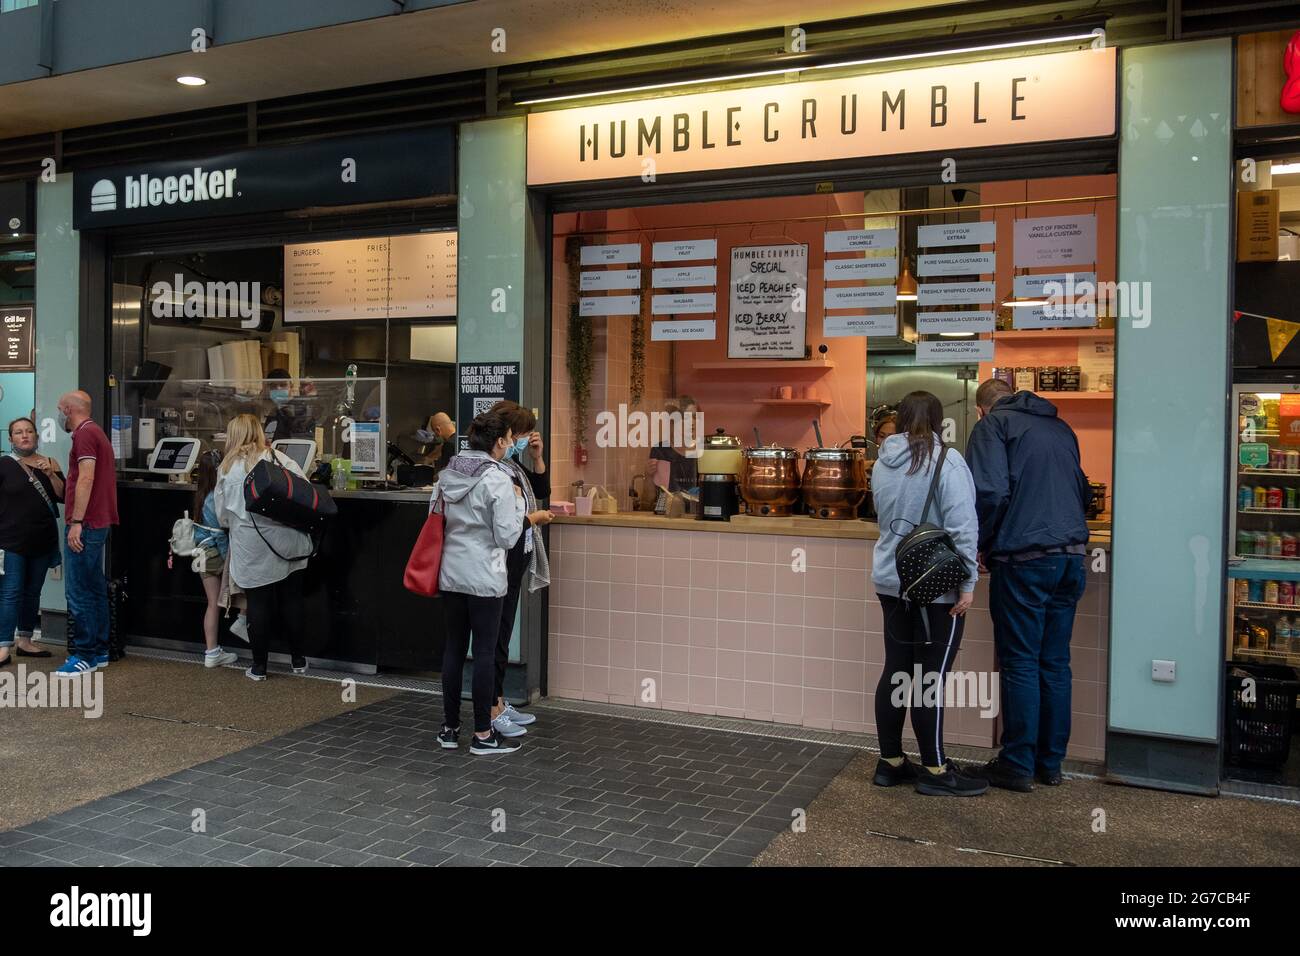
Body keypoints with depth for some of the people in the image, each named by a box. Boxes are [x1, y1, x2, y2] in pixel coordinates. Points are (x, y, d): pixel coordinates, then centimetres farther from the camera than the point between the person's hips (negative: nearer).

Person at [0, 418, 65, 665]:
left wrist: (50, 474, -12)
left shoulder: (49, 463, 7)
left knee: (32, 592, 11)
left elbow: (62, 496, 2)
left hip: (42, 541, 4)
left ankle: (25, 642, 20)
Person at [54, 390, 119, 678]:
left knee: (78, 592, -6)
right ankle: (99, 651, 18)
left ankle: (85, 655, -2)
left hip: (85, 525, -10)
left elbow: (86, 478, -21)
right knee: (95, 589, 12)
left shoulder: (84, 434, -12)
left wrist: (76, 522, -22)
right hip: (97, 524, 10)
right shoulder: (96, 432, 20)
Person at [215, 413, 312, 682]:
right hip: (286, 544, 1)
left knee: (258, 605, 6)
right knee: (291, 600, 11)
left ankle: (259, 666, 13)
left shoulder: (227, 469, 0)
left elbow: (222, 516, 6)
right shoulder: (279, 459, 0)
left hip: (251, 550, -1)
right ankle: (298, 660, 20)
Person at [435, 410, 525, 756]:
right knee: (484, 653, 1)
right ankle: (483, 735, 9)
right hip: (485, 578, -6)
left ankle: (450, 728, 21)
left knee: (453, 649, 13)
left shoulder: (447, 474, 5)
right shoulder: (498, 480, -15)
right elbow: (507, 536, -14)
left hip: (450, 575, 7)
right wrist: (518, 502, -3)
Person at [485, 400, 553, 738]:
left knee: (502, 635, 16)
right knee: (497, 637, -1)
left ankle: (499, 702, 27)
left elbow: (542, 491, 17)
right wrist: (534, 518, -8)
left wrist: (536, 456, 4)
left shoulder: (515, 464, 8)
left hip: (515, 562, 10)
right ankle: (491, 711, 9)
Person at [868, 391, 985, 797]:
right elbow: (962, 526, -18)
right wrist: (968, 581, -13)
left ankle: (890, 762, 21)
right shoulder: (946, 461, -13)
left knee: (896, 671, 12)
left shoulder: (883, 464, 8)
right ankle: (935, 771, 11)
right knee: (930, 678, 0)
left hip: (891, 581, 6)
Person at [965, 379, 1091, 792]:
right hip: (1071, 556, 6)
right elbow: (1081, 490, 25)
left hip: (1024, 559, -6)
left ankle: (1018, 765, 7)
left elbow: (991, 491, -15)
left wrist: (985, 545, -2)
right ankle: (1050, 763, 19)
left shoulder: (993, 424, -2)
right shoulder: (1061, 428, 19)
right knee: (1055, 663, 11)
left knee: (1021, 664, 1)